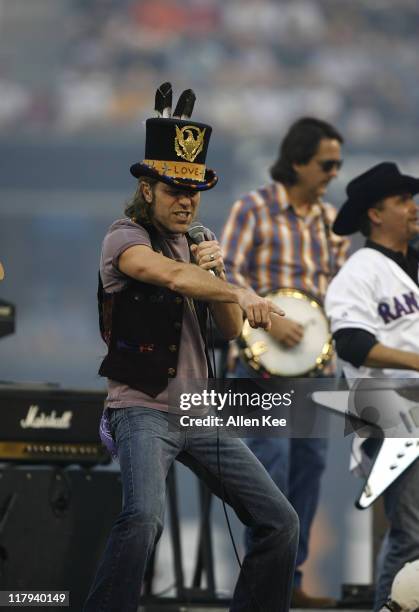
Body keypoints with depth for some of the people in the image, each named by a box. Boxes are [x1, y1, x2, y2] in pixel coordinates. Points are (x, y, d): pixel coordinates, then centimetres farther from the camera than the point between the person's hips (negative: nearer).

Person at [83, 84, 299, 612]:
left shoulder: (192, 243, 16)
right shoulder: (126, 238, -7)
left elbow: (230, 329, 12)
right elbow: (172, 276, -27)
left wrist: (213, 272, -6)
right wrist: (241, 294, -37)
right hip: (142, 409, -8)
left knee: (280, 522, 4)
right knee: (144, 517, -32)